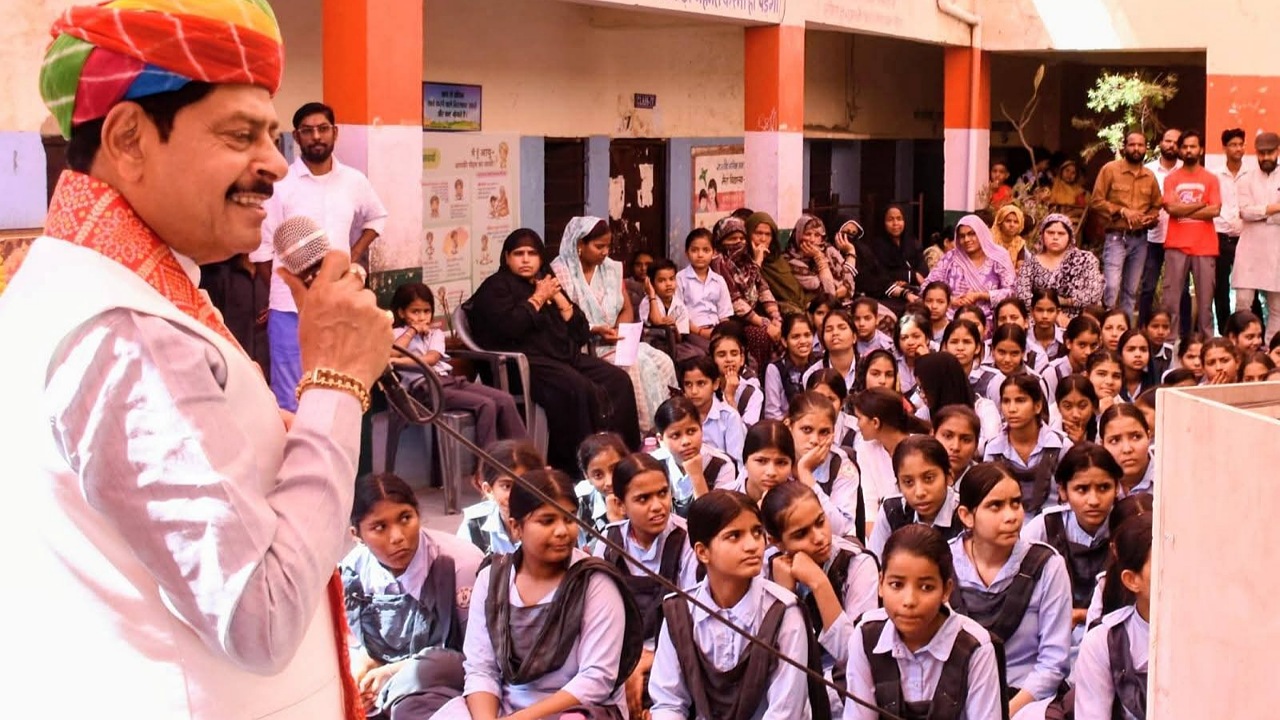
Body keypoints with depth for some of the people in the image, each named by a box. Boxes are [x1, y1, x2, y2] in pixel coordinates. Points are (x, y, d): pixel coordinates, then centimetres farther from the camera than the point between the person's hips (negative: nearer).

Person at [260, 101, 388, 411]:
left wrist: (354, 257, 10)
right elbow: (262, 248, -2)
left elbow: (377, 217, 24)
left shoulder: (354, 181, 5)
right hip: (290, 307, -4)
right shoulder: (279, 184, -6)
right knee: (289, 401, -1)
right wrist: (276, 292, 2)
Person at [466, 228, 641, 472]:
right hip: (526, 362, -7)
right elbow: (510, 327, -18)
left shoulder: (547, 284, 24)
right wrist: (538, 298, -5)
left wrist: (558, 297, 4)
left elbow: (581, 332, 16)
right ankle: (573, 463, -28)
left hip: (566, 356, 8)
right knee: (577, 388, -33)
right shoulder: (496, 287, 5)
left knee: (618, 379, -13)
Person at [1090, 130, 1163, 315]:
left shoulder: (1150, 176, 10)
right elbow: (1096, 201, -6)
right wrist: (1122, 211, -15)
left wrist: (1150, 218, -2)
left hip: (1140, 239, 5)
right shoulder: (1110, 169, -2)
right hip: (1116, 237, -5)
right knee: (1111, 286, -18)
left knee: (1131, 291, 9)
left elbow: (1157, 205, 20)